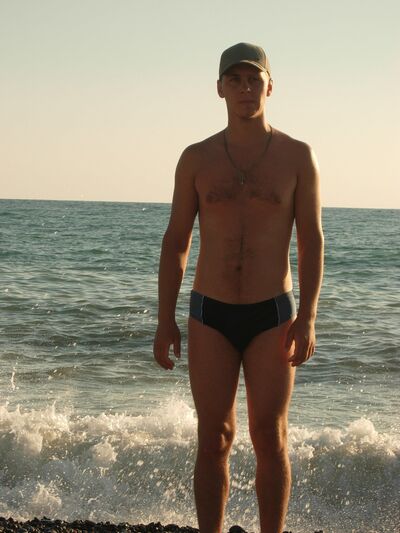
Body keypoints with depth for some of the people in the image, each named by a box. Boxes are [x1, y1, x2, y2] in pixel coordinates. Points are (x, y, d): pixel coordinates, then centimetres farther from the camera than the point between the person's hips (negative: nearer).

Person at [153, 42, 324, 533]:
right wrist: (165, 321, -1)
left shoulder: (297, 156, -1)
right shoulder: (196, 159, 3)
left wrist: (307, 317, -11)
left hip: (272, 317, -1)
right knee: (213, 441, 3)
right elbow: (175, 242, 5)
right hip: (210, 317, 1)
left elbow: (311, 242, -1)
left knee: (270, 439, 2)